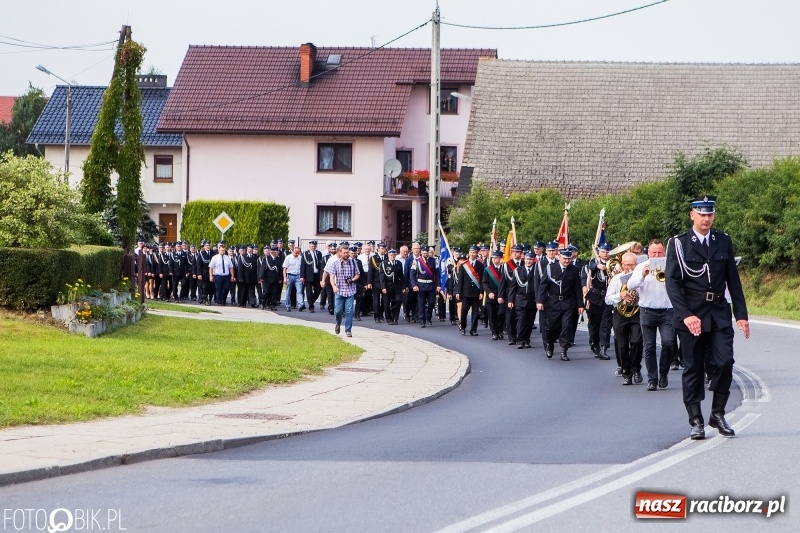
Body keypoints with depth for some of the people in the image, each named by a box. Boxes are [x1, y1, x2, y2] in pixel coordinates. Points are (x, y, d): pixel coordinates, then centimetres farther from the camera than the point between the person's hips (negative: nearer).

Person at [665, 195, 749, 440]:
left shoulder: (724, 242, 10)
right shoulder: (679, 244, -1)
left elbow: (733, 280, 11)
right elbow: (672, 282, -8)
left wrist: (741, 314, 5)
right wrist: (686, 315, -19)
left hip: (719, 313, 2)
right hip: (690, 313, -2)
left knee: (725, 362, -9)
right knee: (693, 368, 2)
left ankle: (717, 414, 7)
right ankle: (695, 421, 8)